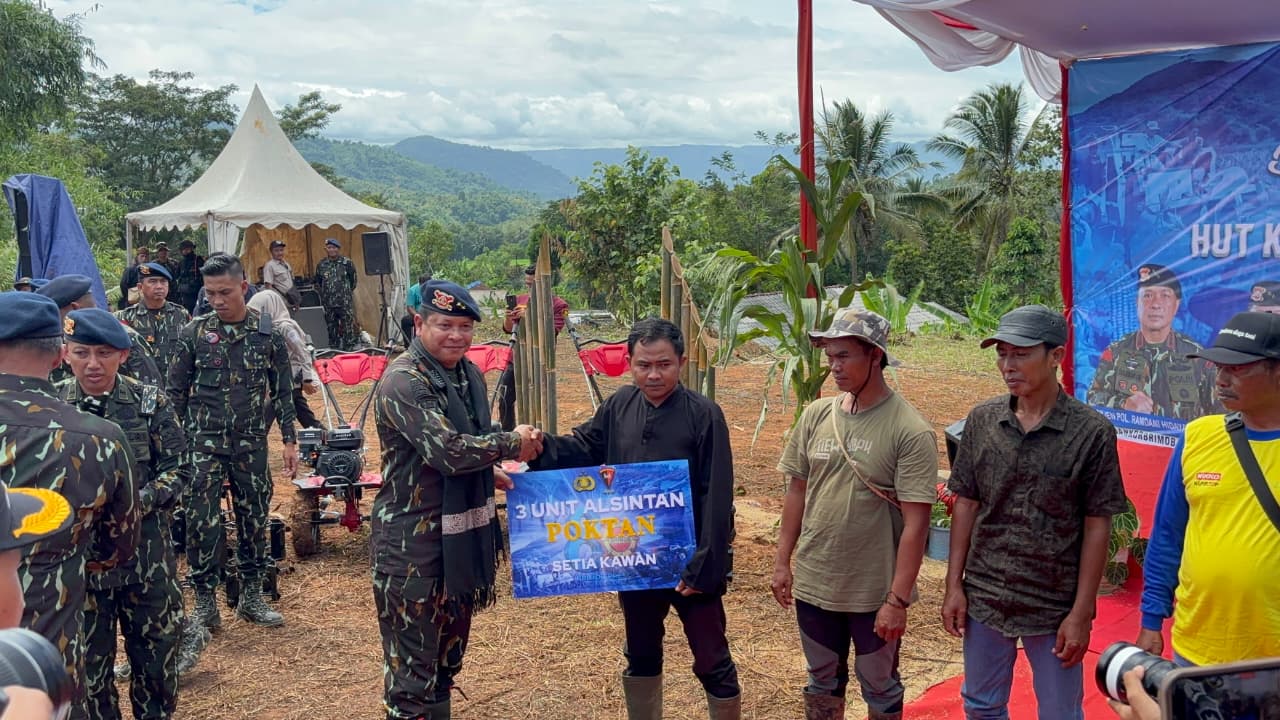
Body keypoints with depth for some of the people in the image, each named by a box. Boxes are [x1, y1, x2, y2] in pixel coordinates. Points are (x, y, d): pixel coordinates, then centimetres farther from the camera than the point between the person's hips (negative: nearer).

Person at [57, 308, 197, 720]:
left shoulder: (150, 402, -3)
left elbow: (178, 470, -2)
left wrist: (138, 502, -18)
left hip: (147, 555, 0)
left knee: (156, 659, 13)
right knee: (88, 666, 12)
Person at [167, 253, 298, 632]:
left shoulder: (268, 333, 0)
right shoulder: (194, 332, -1)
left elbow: (283, 391, 5)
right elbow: (175, 392, 5)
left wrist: (290, 440, 2)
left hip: (251, 444, 1)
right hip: (203, 443, -1)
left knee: (254, 519, 8)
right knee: (201, 522, -2)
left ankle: (251, 596, 22)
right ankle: (205, 602, 10)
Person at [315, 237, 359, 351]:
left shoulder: (347, 262, -3)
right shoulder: (321, 265, 6)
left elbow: (353, 280, 5)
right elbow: (317, 284, 18)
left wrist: (347, 292, 8)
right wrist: (324, 295, 14)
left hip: (345, 303, -3)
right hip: (329, 304, 3)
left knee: (348, 328, -4)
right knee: (331, 329, 9)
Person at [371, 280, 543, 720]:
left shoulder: (469, 374, 9)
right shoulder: (403, 381, -18)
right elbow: (447, 451, -27)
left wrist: (490, 473, 6)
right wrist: (513, 443, -15)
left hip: (465, 531, 9)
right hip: (414, 540, -8)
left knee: (449, 651, 22)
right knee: (413, 662, 1)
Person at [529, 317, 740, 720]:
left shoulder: (704, 415, -15)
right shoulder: (619, 406, 0)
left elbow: (716, 500, -16)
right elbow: (583, 448, 9)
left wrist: (703, 566, -18)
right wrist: (542, 447, -11)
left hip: (689, 563, -5)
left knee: (712, 662, 8)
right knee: (641, 656, 22)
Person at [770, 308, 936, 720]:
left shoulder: (910, 431, -16)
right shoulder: (815, 416, -1)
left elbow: (916, 523, -17)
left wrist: (897, 598, -18)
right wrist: (782, 562, 8)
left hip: (876, 592, -4)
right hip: (814, 583, 5)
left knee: (879, 687, 16)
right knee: (823, 680, 21)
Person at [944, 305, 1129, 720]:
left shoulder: (1092, 432, -12)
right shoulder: (982, 420, -2)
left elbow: (1097, 526, -9)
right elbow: (966, 504, 4)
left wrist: (1081, 612, -9)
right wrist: (954, 585, 2)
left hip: (1054, 607, -3)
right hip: (983, 598, 3)